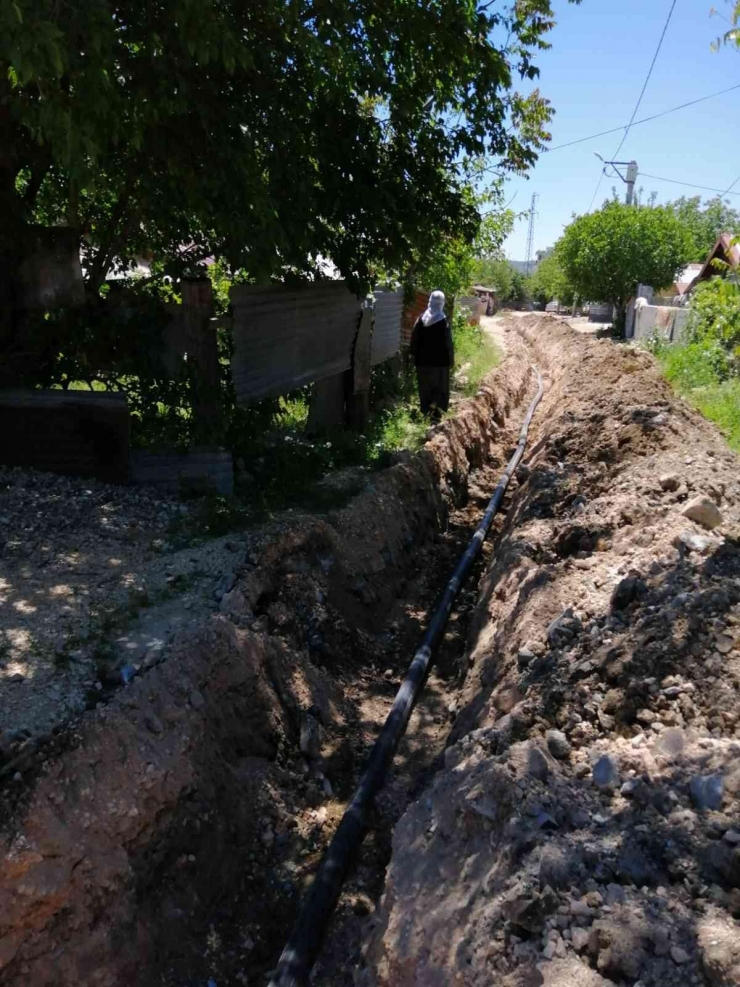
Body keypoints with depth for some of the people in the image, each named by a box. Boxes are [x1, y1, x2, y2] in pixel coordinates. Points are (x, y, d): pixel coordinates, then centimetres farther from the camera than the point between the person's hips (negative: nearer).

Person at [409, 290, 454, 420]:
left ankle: (426, 410, 21)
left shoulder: (421, 319, -1)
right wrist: (451, 359, -1)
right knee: (440, 386, 8)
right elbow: (448, 343, -11)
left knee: (425, 386, 15)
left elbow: (414, 339, 5)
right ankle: (435, 409, -7)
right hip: (439, 360, -3)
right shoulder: (443, 321, -13)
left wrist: (415, 355, 14)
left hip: (423, 359, 4)